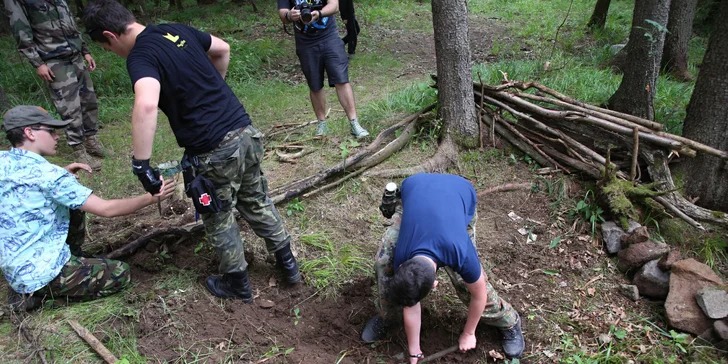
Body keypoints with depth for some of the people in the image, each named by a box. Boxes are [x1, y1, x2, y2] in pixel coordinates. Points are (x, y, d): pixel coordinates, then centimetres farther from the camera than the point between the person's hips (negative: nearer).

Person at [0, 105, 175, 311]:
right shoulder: (45, 173, -23)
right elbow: (106, 209, -21)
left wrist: (63, 175, 7)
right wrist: (151, 198, -11)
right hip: (38, 272, -9)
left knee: (73, 204, 18)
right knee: (120, 274, 3)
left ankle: (73, 259, 22)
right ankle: (38, 292, -1)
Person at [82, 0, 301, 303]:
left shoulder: (140, 57, -14)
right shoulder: (178, 31, 9)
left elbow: (146, 104, -33)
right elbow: (223, 49, 25)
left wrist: (140, 163, -27)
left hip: (215, 151, -7)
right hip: (246, 132, 7)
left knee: (218, 219, 15)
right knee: (257, 202, 24)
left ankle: (237, 284, 33)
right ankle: (287, 263, 37)